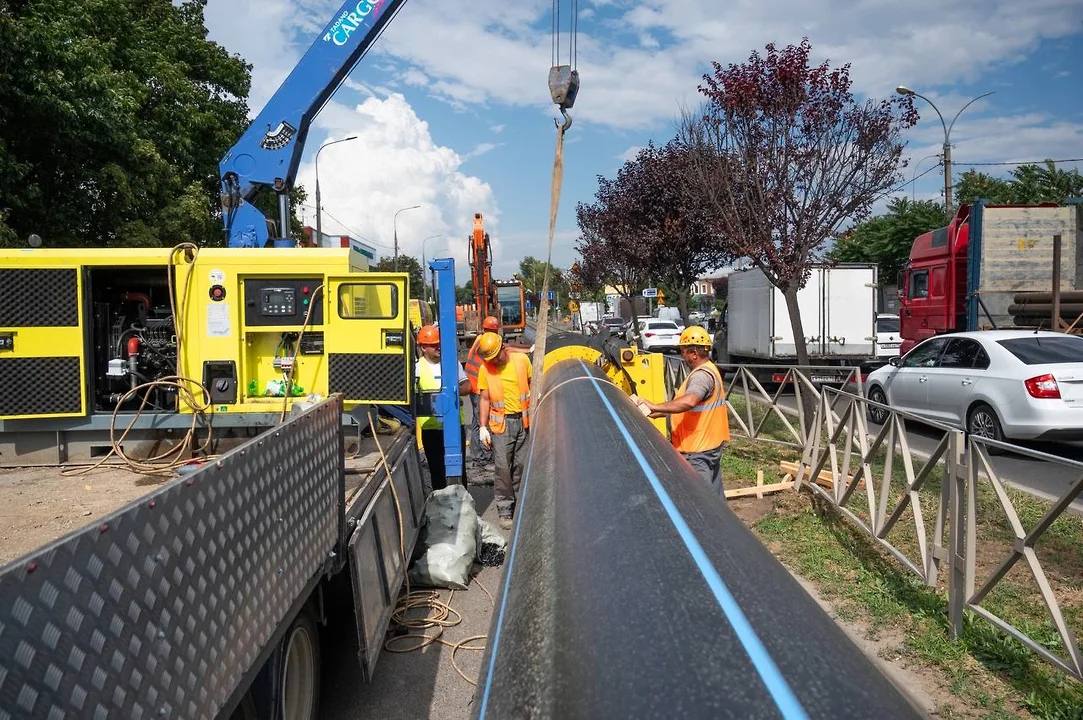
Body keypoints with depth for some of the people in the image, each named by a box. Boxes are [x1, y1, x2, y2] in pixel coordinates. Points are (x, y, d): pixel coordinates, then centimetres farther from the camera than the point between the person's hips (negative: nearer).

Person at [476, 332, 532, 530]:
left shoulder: (522, 359, 0)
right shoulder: (485, 369, -2)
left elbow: (532, 385, 10)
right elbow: (485, 399, 2)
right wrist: (483, 427, -2)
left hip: (524, 421, 2)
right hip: (501, 424, -1)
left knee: (521, 465, 7)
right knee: (503, 468, -5)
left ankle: (519, 505, 22)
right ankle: (505, 511, 4)